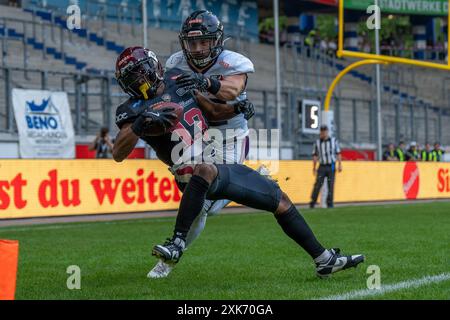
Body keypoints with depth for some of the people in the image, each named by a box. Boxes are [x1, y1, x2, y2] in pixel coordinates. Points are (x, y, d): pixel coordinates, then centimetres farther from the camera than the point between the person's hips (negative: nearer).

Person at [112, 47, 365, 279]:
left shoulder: (177, 81, 10)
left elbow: (211, 112, 23)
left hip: (225, 164, 7)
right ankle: (177, 242, -43)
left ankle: (324, 259, 23)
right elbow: (118, 154, -18)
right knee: (206, 169, -43)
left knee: (280, 199, 12)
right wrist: (140, 124, -32)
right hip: (193, 171, -6)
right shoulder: (134, 110, -4)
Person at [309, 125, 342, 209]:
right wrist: (314, 168, 1)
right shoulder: (317, 142, 4)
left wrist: (340, 165, -1)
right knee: (318, 184, -11)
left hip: (331, 166, 1)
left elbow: (338, 154, 7)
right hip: (322, 166, -1)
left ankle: (330, 203, 10)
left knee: (331, 185, 2)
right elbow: (315, 156, 6)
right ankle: (312, 203, -10)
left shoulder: (334, 141, 6)